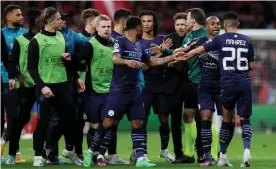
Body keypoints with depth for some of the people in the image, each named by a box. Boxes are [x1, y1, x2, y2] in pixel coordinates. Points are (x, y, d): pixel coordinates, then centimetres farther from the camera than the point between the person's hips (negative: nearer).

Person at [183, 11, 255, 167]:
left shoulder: (220, 39, 2)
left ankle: (223, 156, 17)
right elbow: (252, 66, 13)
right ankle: (246, 149, -20)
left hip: (228, 84, -1)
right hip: (245, 84, 1)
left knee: (227, 120, 13)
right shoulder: (247, 40, 9)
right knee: (245, 120, 6)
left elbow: (197, 51, 0)